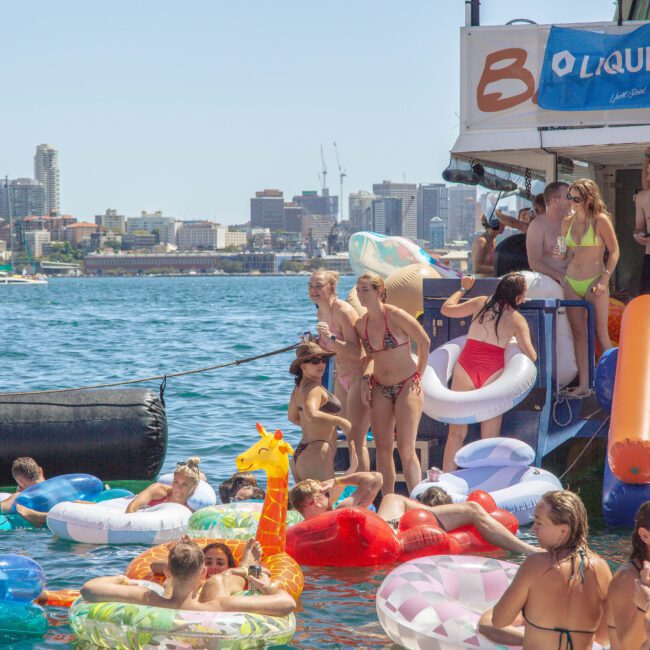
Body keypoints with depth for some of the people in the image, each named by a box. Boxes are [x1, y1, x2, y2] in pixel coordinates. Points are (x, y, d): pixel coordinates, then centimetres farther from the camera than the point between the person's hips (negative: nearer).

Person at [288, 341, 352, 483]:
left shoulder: (299, 388, 18)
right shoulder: (314, 388, -12)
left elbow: (293, 417, 32)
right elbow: (311, 415, -30)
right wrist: (340, 421, -17)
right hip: (316, 453, -10)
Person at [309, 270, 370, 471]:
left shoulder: (343, 311, -19)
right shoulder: (321, 312, 7)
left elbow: (356, 352, -24)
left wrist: (331, 338, -34)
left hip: (359, 377, -9)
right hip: (341, 378, 9)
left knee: (356, 439, -12)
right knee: (349, 438, 11)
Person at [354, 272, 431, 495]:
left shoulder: (395, 316, -14)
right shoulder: (361, 324, 3)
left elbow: (424, 342, -4)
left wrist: (419, 374, 0)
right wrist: (367, 378, 3)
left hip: (407, 386, -6)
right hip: (380, 389, 6)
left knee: (406, 450, -11)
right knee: (383, 449, 3)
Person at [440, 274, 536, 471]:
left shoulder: (481, 303, 5)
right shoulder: (517, 320, 1)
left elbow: (446, 309, 16)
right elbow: (531, 356, -3)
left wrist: (462, 289, 30)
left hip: (465, 368, 1)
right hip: (493, 373, -1)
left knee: (456, 432, 6)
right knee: (490, 437, 7)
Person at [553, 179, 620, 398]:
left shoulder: (600, 220, -6)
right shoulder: (568, 221, 9)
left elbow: (614, 251, -5)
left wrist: (604, 280, -13)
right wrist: (560, 254, -5)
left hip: (594, 283, -5)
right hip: (571, 283, 5)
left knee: (601, 334, -1)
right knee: (578, 334, 4)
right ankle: (583, 385, 6)